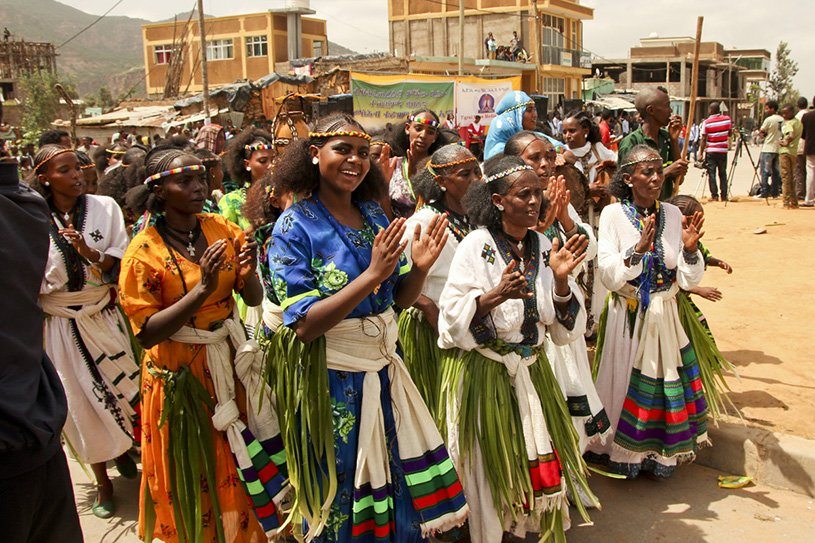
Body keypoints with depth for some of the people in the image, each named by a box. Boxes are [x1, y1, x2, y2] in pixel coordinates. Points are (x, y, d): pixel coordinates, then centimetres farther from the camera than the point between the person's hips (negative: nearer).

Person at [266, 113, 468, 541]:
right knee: (342, 506, 11)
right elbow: (304, 325, -20)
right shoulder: (294, 227, -12)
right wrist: (371, 275, -28)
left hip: (383, 369, 5)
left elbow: (402, 298, 7)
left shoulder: (374, 215, 4)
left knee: (398, 489, 15)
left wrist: (420, 266, -14)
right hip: (331, 380, -5)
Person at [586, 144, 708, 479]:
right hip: (626, 318, -3)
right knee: (625, 385, 5)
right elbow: (608, 275, -18)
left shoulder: (672, 214, 2)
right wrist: (638, 248, -30)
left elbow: (688, 280, 0)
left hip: (664, 317, 4)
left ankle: (658, 455, 30)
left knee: (665, 386, 10)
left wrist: (690, 250, -17)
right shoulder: (613, 214, -8)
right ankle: (619, 453, 26)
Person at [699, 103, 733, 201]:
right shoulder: (727, 119, 0)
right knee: (723, 173, 9)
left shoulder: (706, 122, -8)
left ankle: (714, 195, -4)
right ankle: (724, 196, 8)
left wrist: (701, 153, -6)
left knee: (711, 173, 1)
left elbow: (703, 139, -9)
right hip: (723, 151, 3)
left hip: (711, 151, -3)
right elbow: (730, 133, 11)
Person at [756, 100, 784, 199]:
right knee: (776, 171, 10)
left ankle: (764, 192, -7)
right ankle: (775, 192, 12)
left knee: (765, 171, -4)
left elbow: (762, 133, -5)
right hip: (778, 148, 7)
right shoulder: (782, 120, 9)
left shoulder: (769, 120, -12)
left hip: (768, 149, -7)